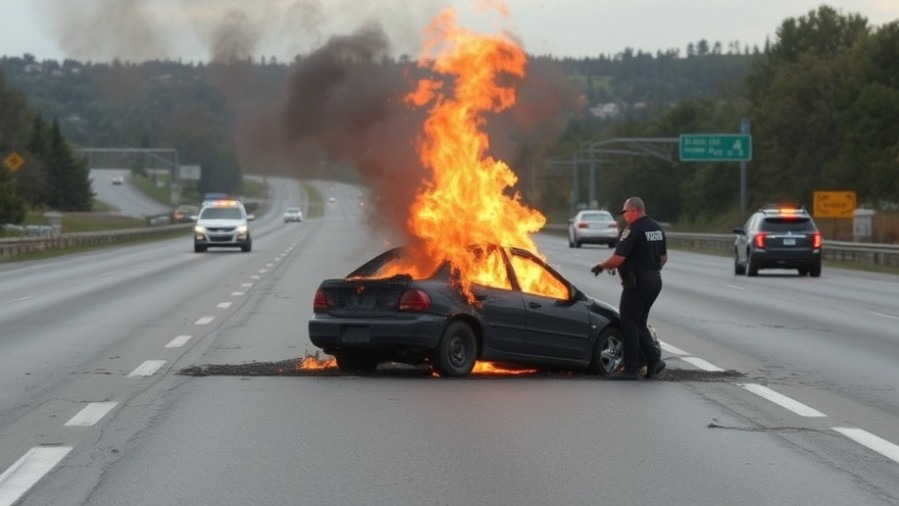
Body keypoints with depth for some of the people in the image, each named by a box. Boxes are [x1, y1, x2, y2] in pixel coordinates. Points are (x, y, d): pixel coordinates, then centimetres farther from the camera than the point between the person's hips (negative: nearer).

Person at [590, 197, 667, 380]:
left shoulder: (633, 230, -16)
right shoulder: (657, 228, 11)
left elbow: (618, 259, -19)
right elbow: (663, 257, 17)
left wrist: (600, 267, -3)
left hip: (637, 282, -9)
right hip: (654, 280, 9)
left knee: (629, 324, -1)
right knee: (639, 323, 18)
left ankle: (631, 369, -1)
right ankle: (653, 360, 10)